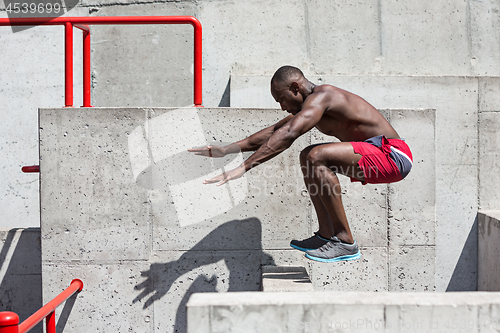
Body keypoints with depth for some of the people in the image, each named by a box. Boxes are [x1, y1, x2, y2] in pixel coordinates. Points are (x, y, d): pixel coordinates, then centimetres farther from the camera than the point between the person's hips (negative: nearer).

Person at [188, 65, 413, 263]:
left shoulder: (321, 96, -16)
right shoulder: (312, 106, 15)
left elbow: (287, 135, -29)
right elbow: (274, 131, 20)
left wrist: (243, 168, -32)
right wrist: (227, 150, 16)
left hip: (393, 155, -11)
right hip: (379, 156, 11)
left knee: (317, 157, -26)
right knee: (309, 157, 19)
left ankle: (345, 243, -19)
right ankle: (326, 235, 13)